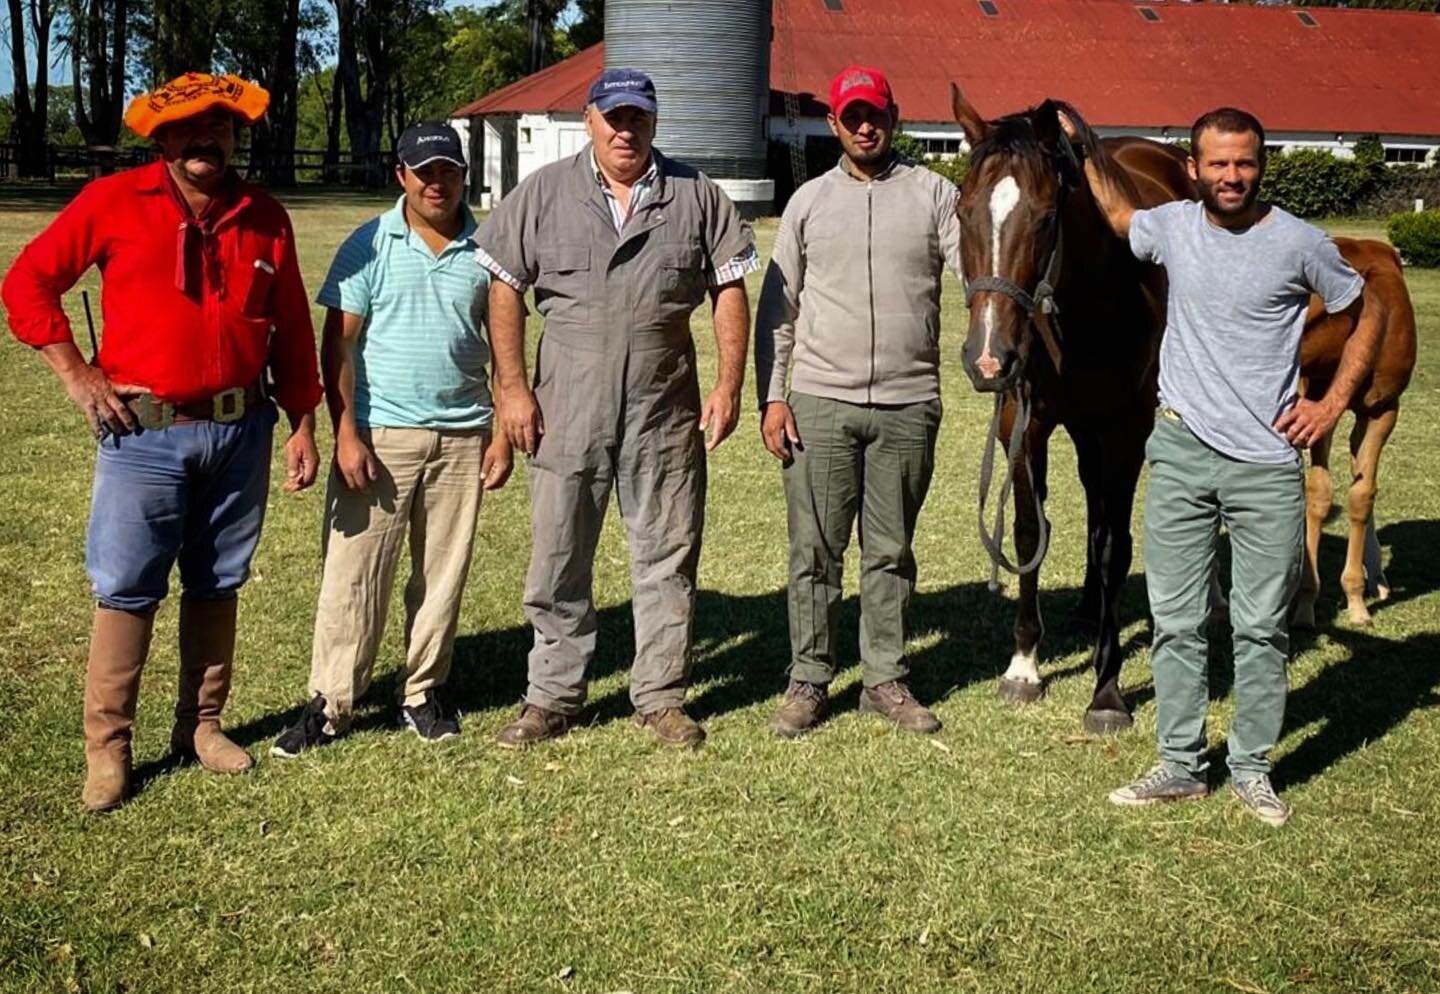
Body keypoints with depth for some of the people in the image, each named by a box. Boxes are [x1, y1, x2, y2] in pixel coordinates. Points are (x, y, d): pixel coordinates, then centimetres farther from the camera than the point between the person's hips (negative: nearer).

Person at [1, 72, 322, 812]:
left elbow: (291, 331, 10)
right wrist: (74, 373, -5)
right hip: (144, 433, -3)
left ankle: (200, 725, 26)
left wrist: (302, 424, 8)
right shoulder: (114, 202, -3)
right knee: (126, 590, 1)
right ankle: (107, 748, 10)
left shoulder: (265, 218, 6)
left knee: (216, 586, 12)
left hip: (240, 431, 3)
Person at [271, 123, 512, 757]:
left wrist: (504, 433, 4)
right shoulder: (370, 246, -1)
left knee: (443, 574, 9)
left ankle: (423, 693, 23)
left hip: (462, 436, 2)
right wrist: (346, 434, -10)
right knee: (353, 574, -1)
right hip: (380, 434, -2)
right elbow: (338, 345, -3)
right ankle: (329, 705, 8)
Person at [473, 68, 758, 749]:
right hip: (567, 406, 0)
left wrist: (729, 385, -2)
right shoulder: (544, 194, 3)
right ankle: (552, 696, 20)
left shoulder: (696, 196, 5)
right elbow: (505, 289, 3)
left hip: (666, 410, 1)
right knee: (558, 555, 7)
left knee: (667, 553, 7)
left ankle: (661, 695, 20)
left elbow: (729, 291, 6)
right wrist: (512, 387, -4)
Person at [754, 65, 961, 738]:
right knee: (815, 551, 5)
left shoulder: (934, 194, 4)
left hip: (908, 406, 0)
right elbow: (777, 307, 7)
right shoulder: (810, 201, 7)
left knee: (890, 552, 10)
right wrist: (770, 397, -1)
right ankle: (809, 681, 16)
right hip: (820, 403, 0)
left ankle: (886, 680, 21)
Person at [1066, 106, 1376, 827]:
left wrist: (1334, 403, -1)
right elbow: (1120, 215, 27)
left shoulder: (1298, 242, -6)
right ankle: (1181, 765, 18)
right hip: (1180, 454, 3)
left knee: (1261, 626, 4)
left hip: (1267, 463, -3)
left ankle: (1252, 769, 17)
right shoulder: (1173, 227, 3)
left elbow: (1368, 315, 6)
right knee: (1175, 622, 6)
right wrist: (1085, 146, 22)